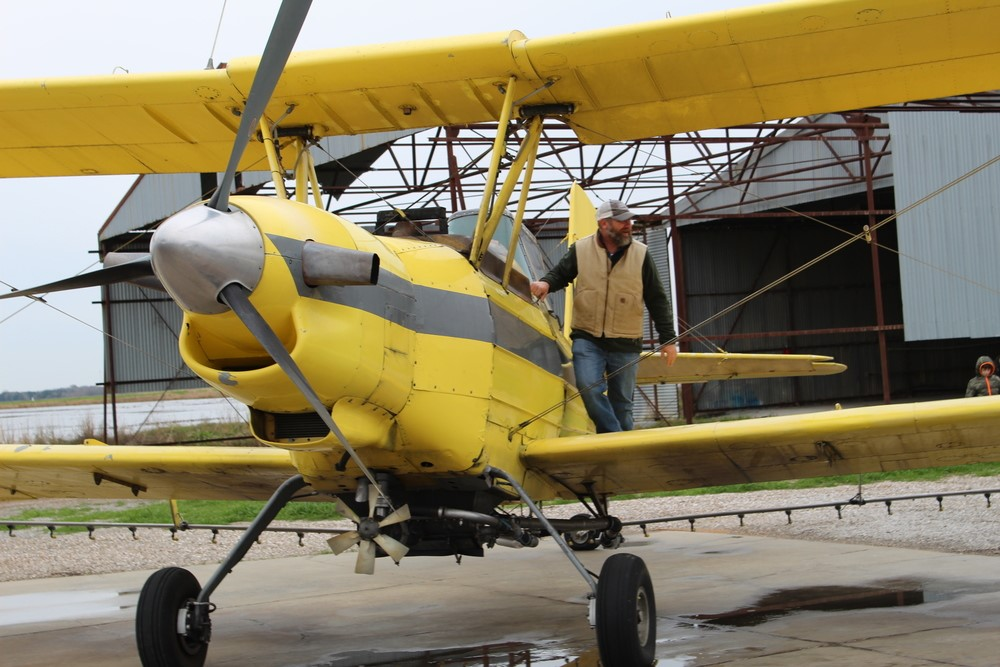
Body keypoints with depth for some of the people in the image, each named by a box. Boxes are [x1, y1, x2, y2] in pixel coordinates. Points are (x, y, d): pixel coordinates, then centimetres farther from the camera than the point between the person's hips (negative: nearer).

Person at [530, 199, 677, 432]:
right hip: (587, 339, -1)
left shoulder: (640, 255, 3)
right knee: (589, 388, -22)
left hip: (626, 345, 1)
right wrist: (546, 283, -11)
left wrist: (667, 339, 3)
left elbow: (657, 301, 6)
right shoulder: (580, 249, 1)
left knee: (621, 404, 6)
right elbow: (560, 274, 14)